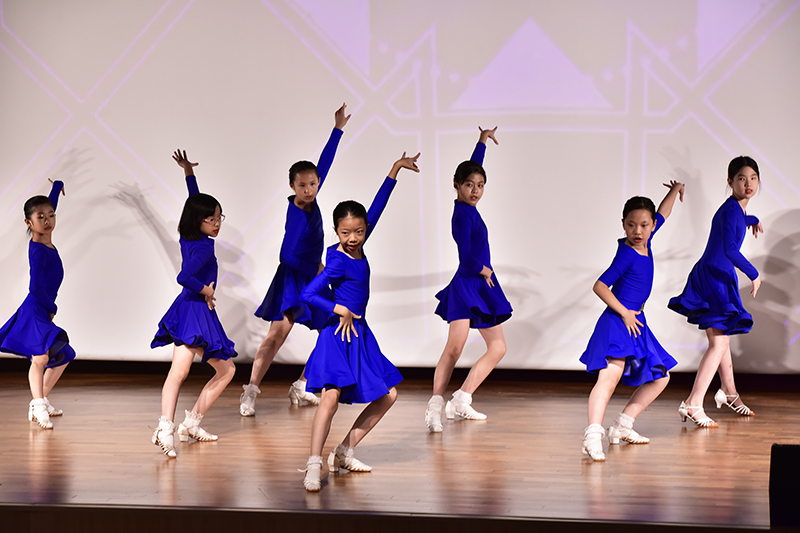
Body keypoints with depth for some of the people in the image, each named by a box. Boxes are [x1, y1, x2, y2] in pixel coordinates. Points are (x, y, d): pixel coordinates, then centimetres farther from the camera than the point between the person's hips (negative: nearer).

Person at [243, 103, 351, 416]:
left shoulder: (309, 202, 0)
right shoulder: (297, 215, -19)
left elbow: (324, 163, 5)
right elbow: (287, 255, -24)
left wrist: (338, 129, 5)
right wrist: (316, 270, -15)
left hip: (313, 279, 8)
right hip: (292, 278, -8)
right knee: (278, 332, -15)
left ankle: (301, 388, 14)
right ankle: (250, 392, -17)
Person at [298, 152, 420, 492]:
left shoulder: (358, 249, 4)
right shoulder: (338, 261, -15)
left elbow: (377, 207, 10)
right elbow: (307, 294, -18)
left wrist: (395, 171, 13)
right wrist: (339, 309, -18)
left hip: (359, 335, 9)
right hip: (338, 336, -9)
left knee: (387, 394, 9)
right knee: (332, 394, -20)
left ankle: (343, 453, 12)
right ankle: (314, 465, -21)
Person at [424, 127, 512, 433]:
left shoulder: (467, 209, 7)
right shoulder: (464, 214, -16)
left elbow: (473, 166, 25)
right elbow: (467, 257, -24)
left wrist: (483, 140, 37)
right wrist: (484, 271, -5)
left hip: (480, 286, 10)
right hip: (465, 286, -10)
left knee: (497, 347, 13)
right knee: (454, 347, -22)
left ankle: (461, 402, 13)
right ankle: (435, 408, -28)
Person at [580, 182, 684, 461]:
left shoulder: (645, 242, 7)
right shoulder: (626, 254, -14)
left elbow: (662, 215, 27)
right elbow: (600, 286, -18)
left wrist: (674, 191, 36)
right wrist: (624, 313, -17)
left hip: (635, 322, 10)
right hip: (617, 322, -10)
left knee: (660, 377, 17)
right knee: (611, 374, -27)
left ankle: (622, 426, 15)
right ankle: (593, 434, -40)